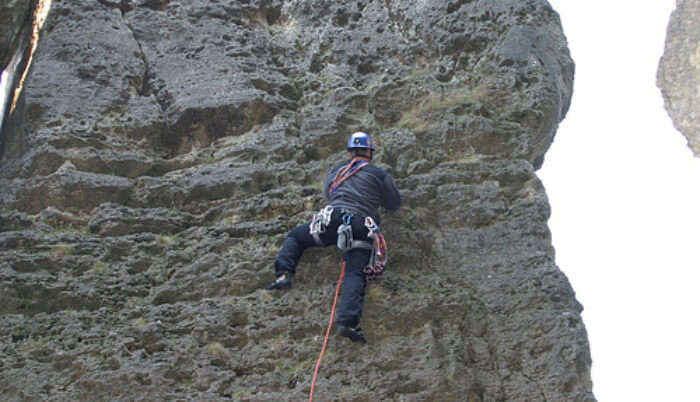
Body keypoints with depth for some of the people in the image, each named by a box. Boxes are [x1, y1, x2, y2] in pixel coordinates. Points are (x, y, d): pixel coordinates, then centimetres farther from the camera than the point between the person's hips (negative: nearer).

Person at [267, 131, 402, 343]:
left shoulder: (337, 171, 21)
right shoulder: (379, 174, 14)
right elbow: (395, 204, 22)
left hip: (334, 218, 1)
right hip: (362, 228, -1)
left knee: (294, 236, 23)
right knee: (356, 274, -11)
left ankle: (284, 274, 3)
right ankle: (347, 322, -32)